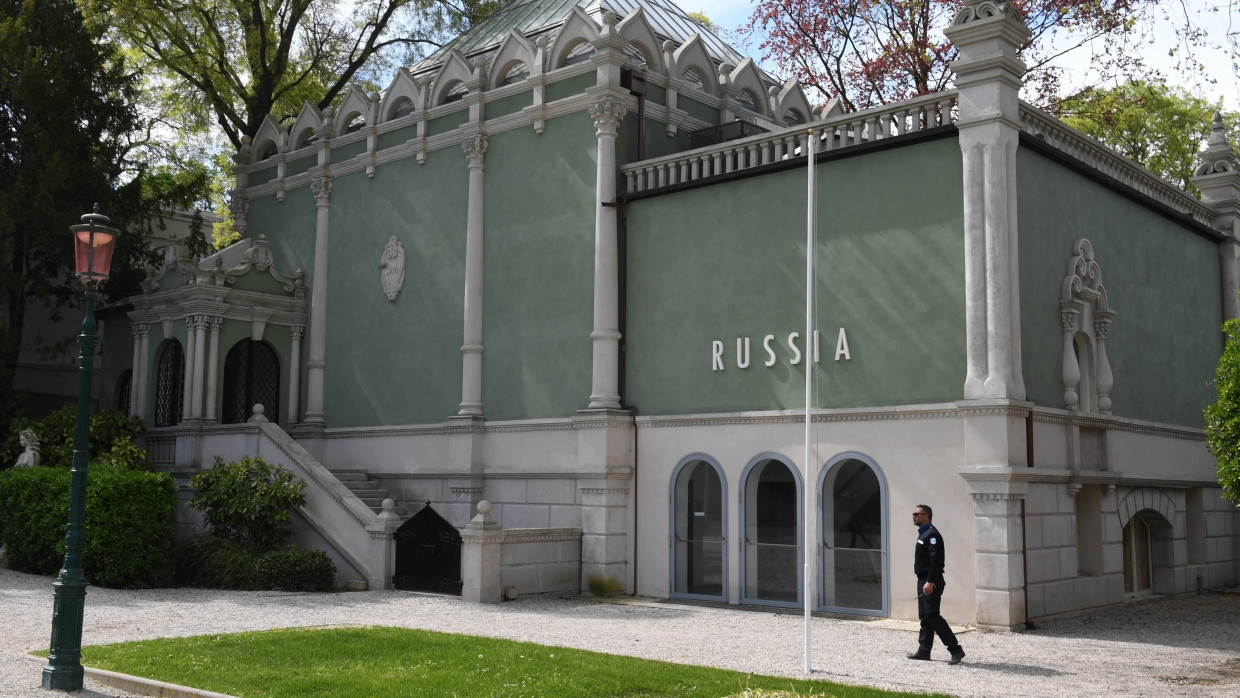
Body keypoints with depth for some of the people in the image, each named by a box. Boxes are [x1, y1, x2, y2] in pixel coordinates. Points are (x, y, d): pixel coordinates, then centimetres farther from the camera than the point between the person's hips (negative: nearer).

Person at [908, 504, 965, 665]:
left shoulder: (932, 534, -15)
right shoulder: (923, 534, 17)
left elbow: (935, 559, -23)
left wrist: (930, 582, -28)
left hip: (931, 583, -10)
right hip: (923, 581, 10)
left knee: (932, 616, -12)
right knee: (925, 617, 11)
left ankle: (956, 649, -9)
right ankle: (924, 650, 16)